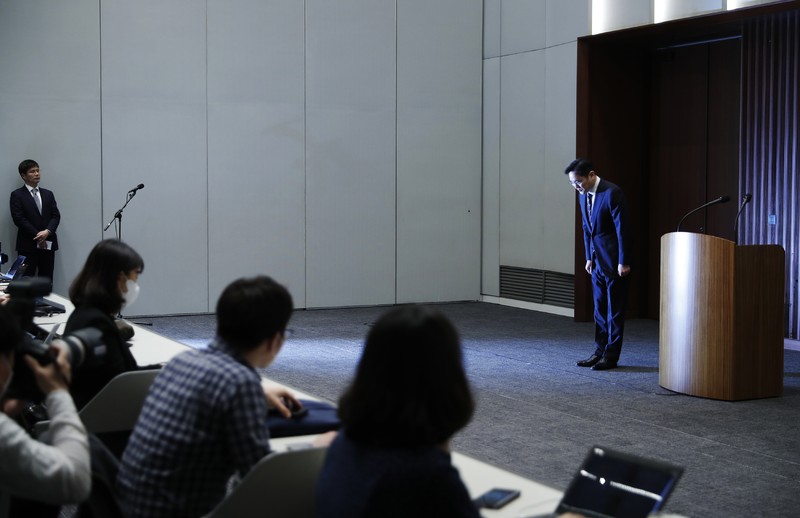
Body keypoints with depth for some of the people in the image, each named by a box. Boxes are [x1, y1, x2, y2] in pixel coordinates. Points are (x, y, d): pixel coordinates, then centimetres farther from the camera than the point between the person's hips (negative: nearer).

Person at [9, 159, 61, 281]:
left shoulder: (48, 194, 16)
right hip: (28, 245, -4)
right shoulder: (17, 195, 2)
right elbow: (19, 219, -8)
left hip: (48, 243, 4)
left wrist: (47, 231, -11)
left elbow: (56, 216, 8)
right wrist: (37, 236, -13)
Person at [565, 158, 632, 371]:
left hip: (614, 261, -8)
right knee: (600, 309, 11)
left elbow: (623, 228, -18)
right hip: (598, 260, 8)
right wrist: (589, 257, 12)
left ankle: (611, 356, 6)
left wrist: (623, 262, -17)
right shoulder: (584, 195, 7)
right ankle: (600, 351, 17)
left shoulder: (612, 193, -18)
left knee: (615, 310, 1)